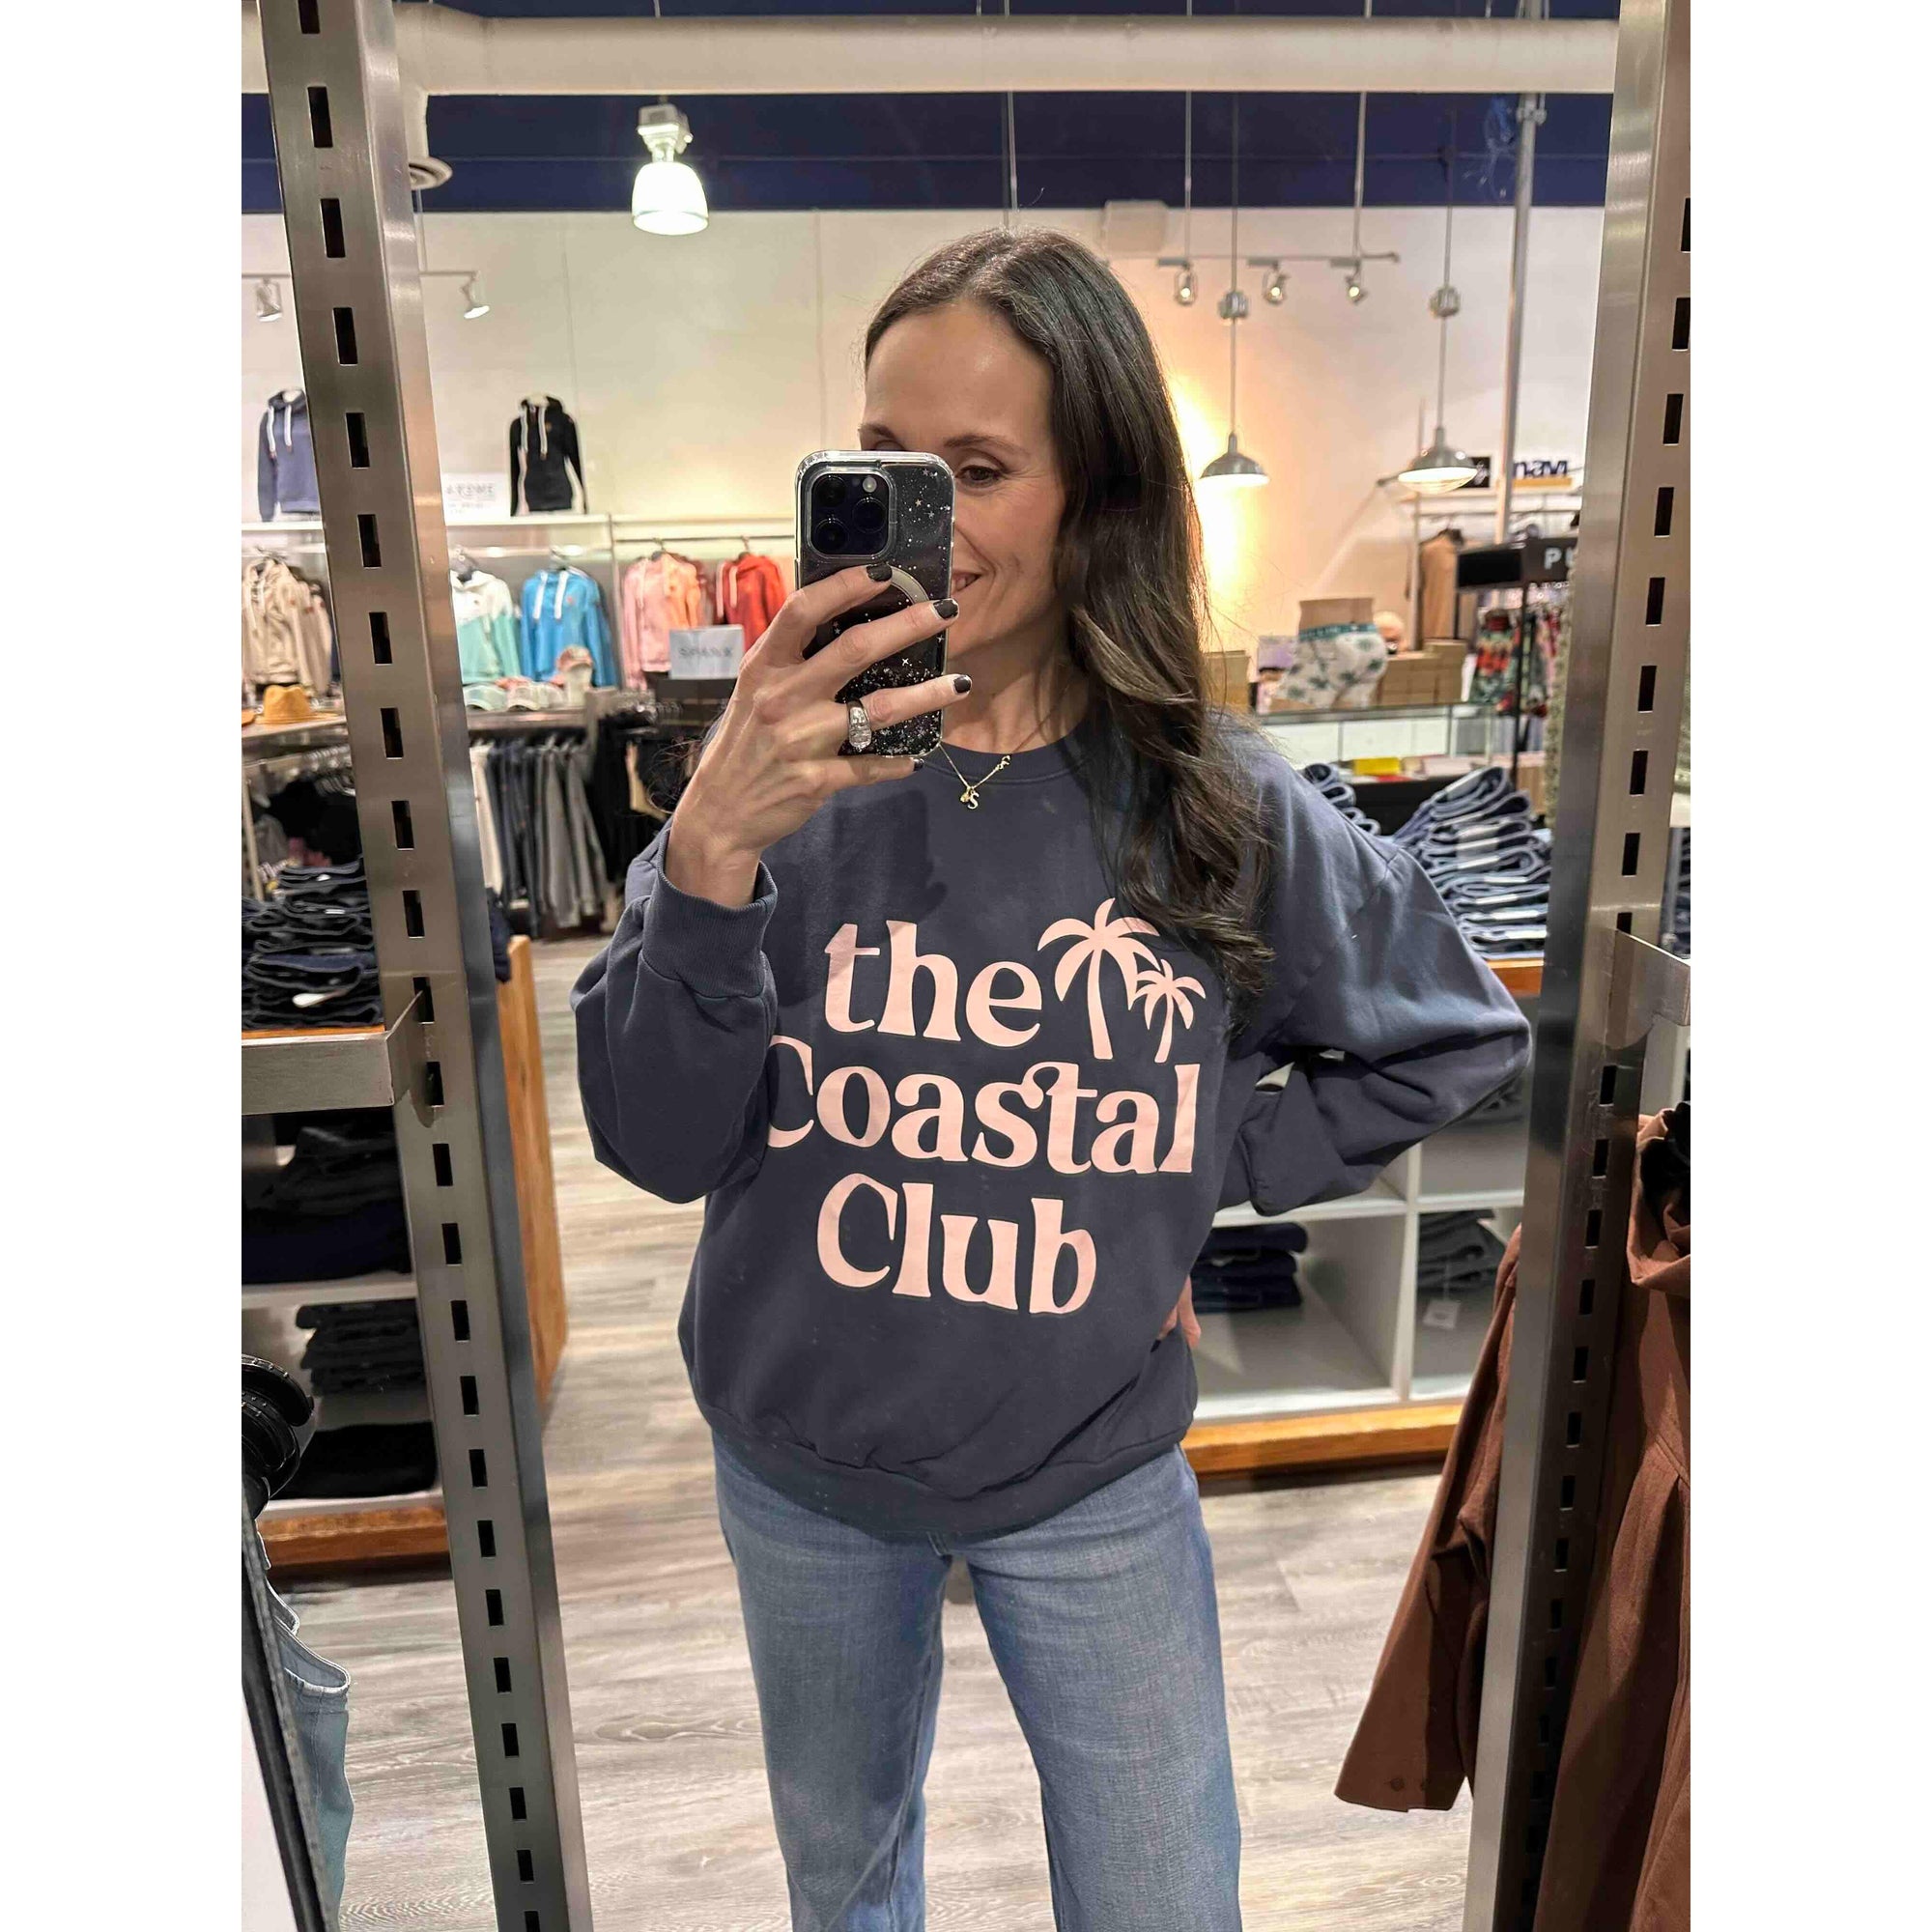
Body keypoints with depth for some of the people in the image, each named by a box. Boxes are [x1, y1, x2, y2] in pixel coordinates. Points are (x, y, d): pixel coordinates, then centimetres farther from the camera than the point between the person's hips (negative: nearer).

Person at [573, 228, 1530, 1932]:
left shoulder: (1214, 809, -13)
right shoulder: (787, 778, -13)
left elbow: (1459, 1037, 1)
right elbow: (658, 1146, -20)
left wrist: (1212, 1172, -7)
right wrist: (712, 858, -35)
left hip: (1092, 1478, 0)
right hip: (802, 1466, 1)